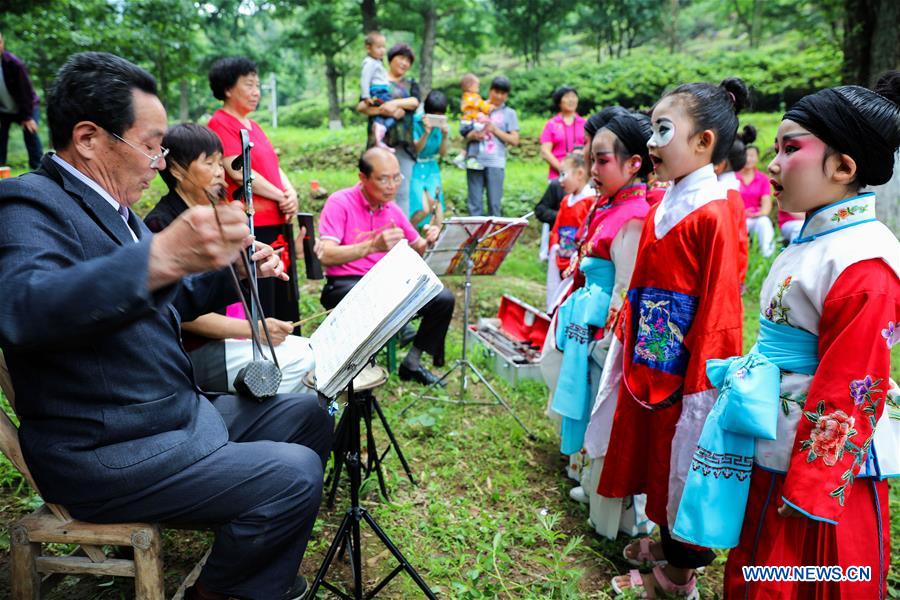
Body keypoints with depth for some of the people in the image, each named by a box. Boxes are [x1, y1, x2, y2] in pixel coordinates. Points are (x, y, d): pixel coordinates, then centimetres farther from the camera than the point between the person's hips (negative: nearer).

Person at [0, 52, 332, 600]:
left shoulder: (110, 205, 11)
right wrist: (162, 256, -51)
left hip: (180, 410, 10)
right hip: (106, 452, -10)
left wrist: (234, 271, 5)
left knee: (309, 414, 15)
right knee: (294, 474, -19)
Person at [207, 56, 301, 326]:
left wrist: (291, 193, -3)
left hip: (278, 223, 9)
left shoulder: (253, 126, 19)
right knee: (260, 307, -4)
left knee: (286, 303, 14)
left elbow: (274, 166, 16)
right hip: (252, 228, -9)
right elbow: (239, 173, -16)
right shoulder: (220, 123, -7)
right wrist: (281, 197, -10)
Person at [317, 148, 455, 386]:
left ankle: (412, 363, 4)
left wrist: (429, 241, -8)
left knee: (443, 299, -11)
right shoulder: (340, 203, -10)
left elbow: (418, 249, 18)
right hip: (344, 285, -6)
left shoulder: (392, 209, 9)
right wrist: (373, 246, -36)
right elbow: (325, 255, -22)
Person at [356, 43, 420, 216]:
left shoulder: (410, 84, 22)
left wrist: (395, 103, -15)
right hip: (380, 141, -2)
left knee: (403, 191, -3)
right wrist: (385, 111, -14)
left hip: (404, 143, 2)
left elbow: (415, 101, 0)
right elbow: (361, 106, -1)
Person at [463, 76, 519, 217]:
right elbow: (464, 133, 12)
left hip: (495, 163, -1)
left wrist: (494, 129, -7)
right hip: (475, 161, 1)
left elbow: (514, 140, 2)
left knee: (494, 204, -2)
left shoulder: (509, 113, 10)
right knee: (474, 203, 2)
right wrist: (473, 135, -10)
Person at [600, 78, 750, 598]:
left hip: (684, 366, -8)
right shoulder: (664, 206, 6)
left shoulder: (716, 214, -20)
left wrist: (701, 381, -17)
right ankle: (666, 540, 43)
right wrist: (633, 352, 14)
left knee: (685, 459, 9)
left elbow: (720, 308, -20)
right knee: (655, 447, 21)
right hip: (649, 361, 8)